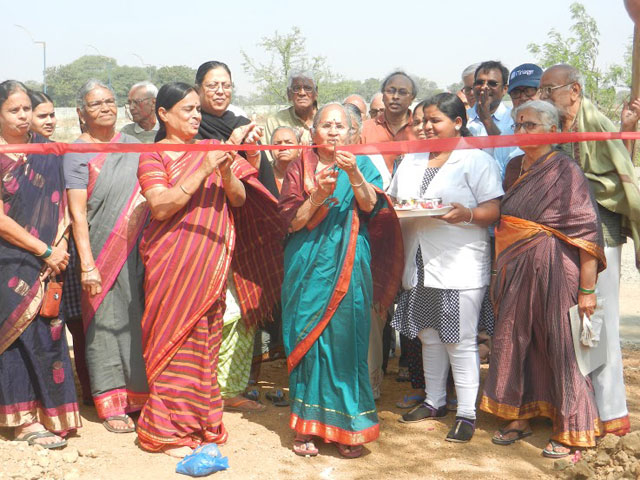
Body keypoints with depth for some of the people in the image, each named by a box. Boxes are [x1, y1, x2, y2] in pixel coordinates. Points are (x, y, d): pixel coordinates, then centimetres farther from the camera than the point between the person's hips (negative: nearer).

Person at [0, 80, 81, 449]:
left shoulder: (46, 151, 8)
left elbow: (60, 203, 8)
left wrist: (60, 246, -7)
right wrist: (45, 251, -12)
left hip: (47, 261, 4)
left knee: (47, 331, 4)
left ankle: (44, 412, 16)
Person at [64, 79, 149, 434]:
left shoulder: (133, 146, 12)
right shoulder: (77, 153, -2)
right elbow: (77, 213, -9)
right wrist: (87, 265, -16)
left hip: (140, 250, 4)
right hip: (103, 253, -4)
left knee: (141, 321, 8)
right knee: (106, 321, 1)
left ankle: (140, 394, 22)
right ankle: (111, 405, 12)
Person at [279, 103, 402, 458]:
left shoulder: (362, 165, 8)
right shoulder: (300, 168, 8)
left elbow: (370, 205, -10)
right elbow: (292, 221, -1)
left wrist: (353, 173, -25)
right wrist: (319, 196, -16)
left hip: (347, 267, 0)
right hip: (308, 265, 1)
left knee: (344, 339, -2)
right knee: (307, 338, 1)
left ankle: (346, 426, 7)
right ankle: (307, 423, 10)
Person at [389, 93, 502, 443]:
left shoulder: (476, 160, -2)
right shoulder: (411, 162, 17)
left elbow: (494, 210, -8)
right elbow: (391, 200, 20)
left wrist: (467, 214, -26)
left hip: (459, 266, -6)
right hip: (419, 266, 6)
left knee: (460, 341, -2)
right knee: (429, 336, 14)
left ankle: (466, 413, 8)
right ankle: (434, 401, 29)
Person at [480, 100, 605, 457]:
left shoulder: (565, 170, -10)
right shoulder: (514, 167, 11)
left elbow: (587, 230, -15)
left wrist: (587, 289, -18)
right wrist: (500, 271, 13)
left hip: (552, 269, -6)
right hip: (515, 269, 7)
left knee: (559, 345, 0)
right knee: (514, 340, 9)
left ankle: (571, 429, 14)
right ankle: (520, 418, 24)